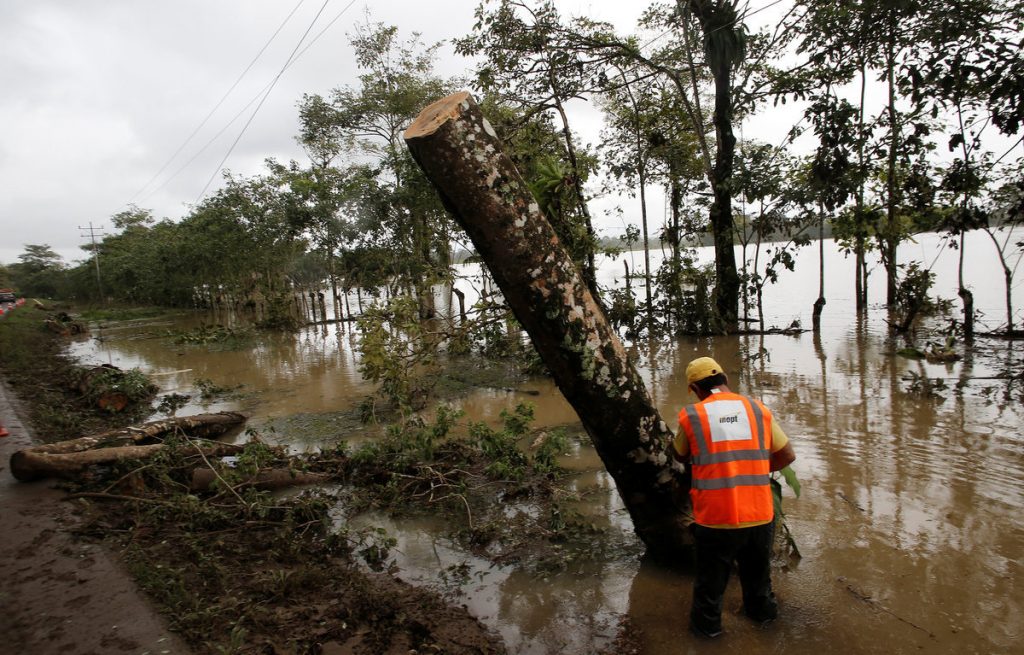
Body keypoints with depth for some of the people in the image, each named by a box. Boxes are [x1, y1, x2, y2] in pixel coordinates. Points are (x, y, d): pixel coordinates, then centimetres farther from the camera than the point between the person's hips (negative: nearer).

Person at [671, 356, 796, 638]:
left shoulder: (691, 416, -6)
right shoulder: (758, 409, 0)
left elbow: (680, 456, 10)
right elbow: (787, 456, 8)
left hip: (715, 519, -3)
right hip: (759, 515, 3)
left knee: (711, 577, 21)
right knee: (757, 570, 29)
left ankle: (708, 623, 39)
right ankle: (762, 610, 51)